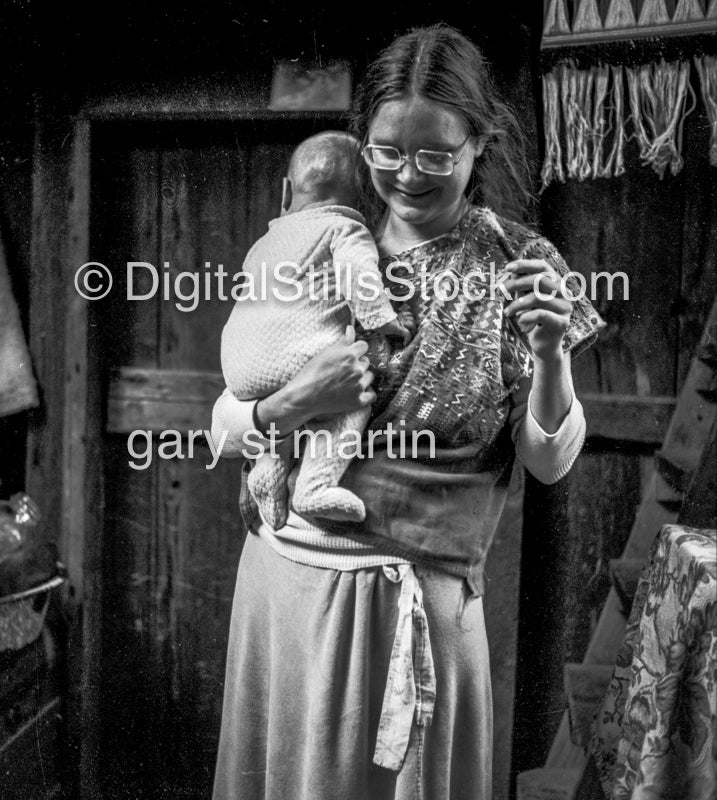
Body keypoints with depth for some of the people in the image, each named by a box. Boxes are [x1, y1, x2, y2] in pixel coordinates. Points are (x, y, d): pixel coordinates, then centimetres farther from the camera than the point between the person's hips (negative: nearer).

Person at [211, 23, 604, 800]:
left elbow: (549, 462, -4)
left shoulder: (517, 266, -2)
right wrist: (288, 406, -19)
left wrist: (549, 355, -21)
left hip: (420, 599, -2)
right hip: (283, 578, 3)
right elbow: (222, 429, 2)